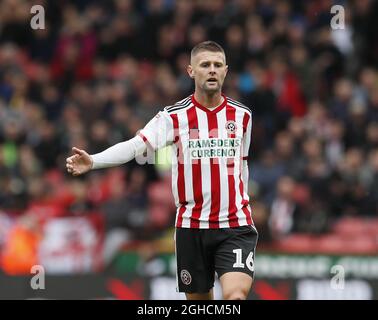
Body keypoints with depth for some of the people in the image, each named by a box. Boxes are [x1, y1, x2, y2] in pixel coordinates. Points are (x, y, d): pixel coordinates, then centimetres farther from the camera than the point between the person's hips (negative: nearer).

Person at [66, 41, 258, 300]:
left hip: (235, 226, 0)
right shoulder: (175, 116, -3)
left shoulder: (242, 115, 6)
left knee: (235, 296, -19)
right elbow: (136, 145, -16)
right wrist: (92, 161, -32)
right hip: (191, 227, 0)